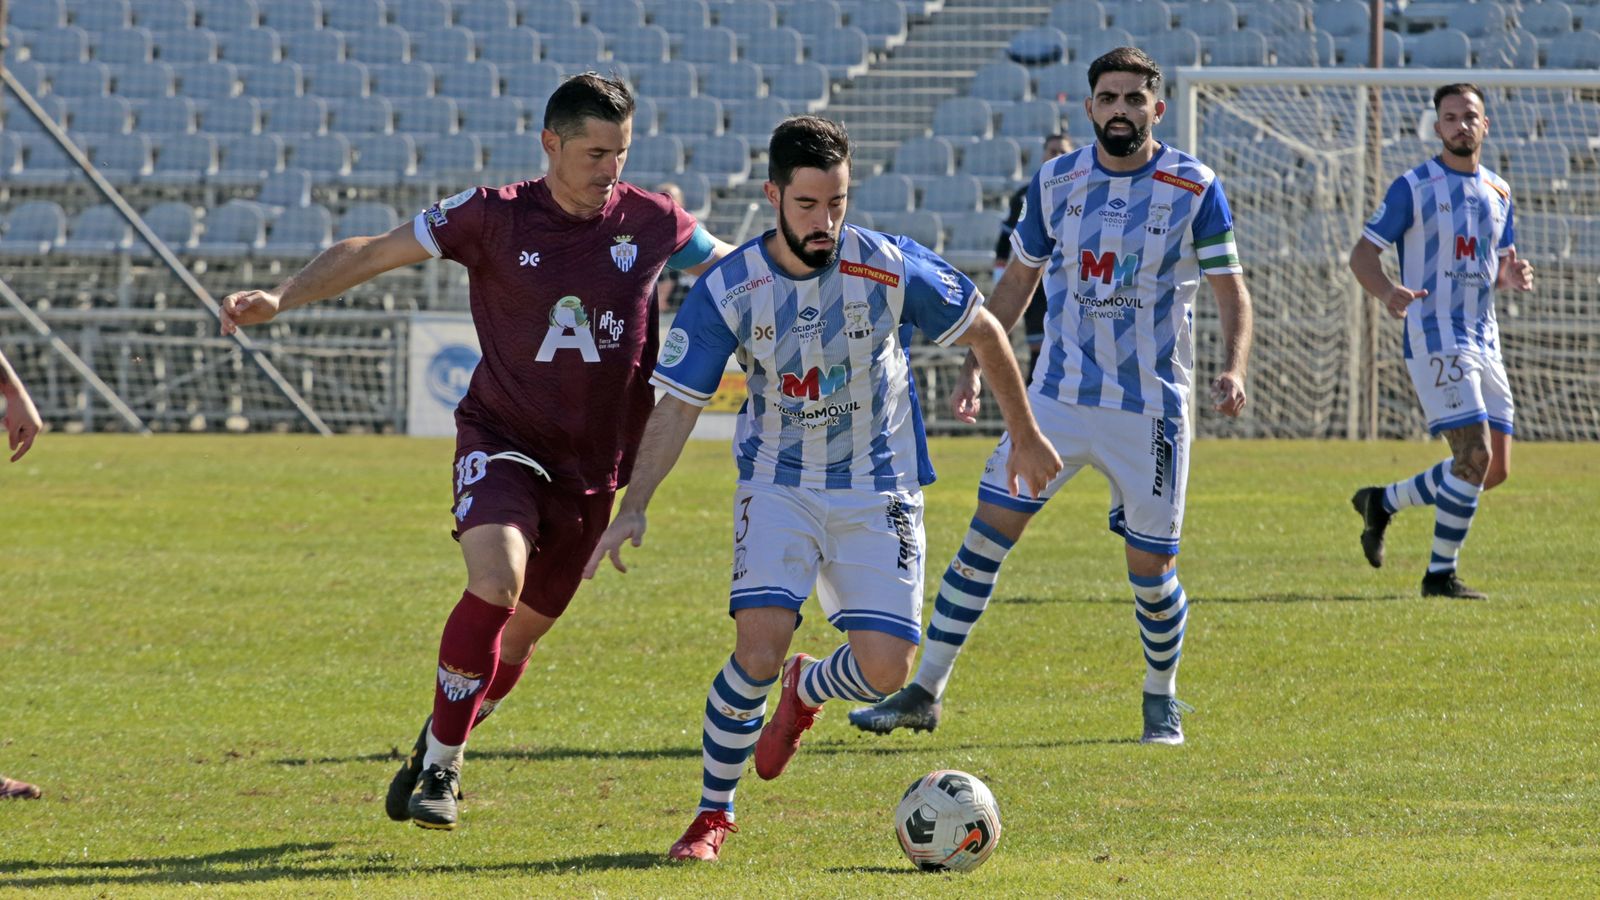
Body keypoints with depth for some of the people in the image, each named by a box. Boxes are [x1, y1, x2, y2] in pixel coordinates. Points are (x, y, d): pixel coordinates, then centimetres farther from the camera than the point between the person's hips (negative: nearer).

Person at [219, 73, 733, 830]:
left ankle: (437, 749, 36)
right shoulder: (494, 216, -10)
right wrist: (281, 299, -20)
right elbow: (374, 252, -9)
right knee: (497, 582, -28)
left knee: (521, 633, 10)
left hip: (591, 469, 3)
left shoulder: (650, 222, -3)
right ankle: (439, 766, -14)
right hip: (501, 441, -3)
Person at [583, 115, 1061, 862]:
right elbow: (676, 404, -7)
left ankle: (806, 688, 28)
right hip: (779, 486, -1)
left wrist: (1026, 437, 10)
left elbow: (984, 331, 1)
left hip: (879, 492, 1)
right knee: (758, 648, -21)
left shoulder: (890, 268, -15)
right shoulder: (726, 292, -14)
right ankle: (713, 815, -1)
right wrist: (633, 509, -17)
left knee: (884, 671, -10)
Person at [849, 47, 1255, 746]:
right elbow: (1018, 281, 14)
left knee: (1151, 571, 0)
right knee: (985, 536, -5)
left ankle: (1161, 701, 25)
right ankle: (924, 694, 2)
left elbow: (1231, 291, -3)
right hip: (1057, 394, 3)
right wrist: (975, 367, 9)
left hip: (1149, 409, -3)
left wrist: (1233, 370, -20)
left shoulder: (1195, 189, -6)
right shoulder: (1055, 182, 3)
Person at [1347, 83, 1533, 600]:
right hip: (1435, 340, -7)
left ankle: (1382, 502, 23)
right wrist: (1387, 292, -27)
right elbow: (1362, 253, -6)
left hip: (1484, 342, 7)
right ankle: (1441, 575, -5)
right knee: (1475, 457, -16)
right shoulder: (1414, 188, -5)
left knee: (1495, 470, 6)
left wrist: (1514, 276, -3)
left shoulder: (1498, 192, 14)